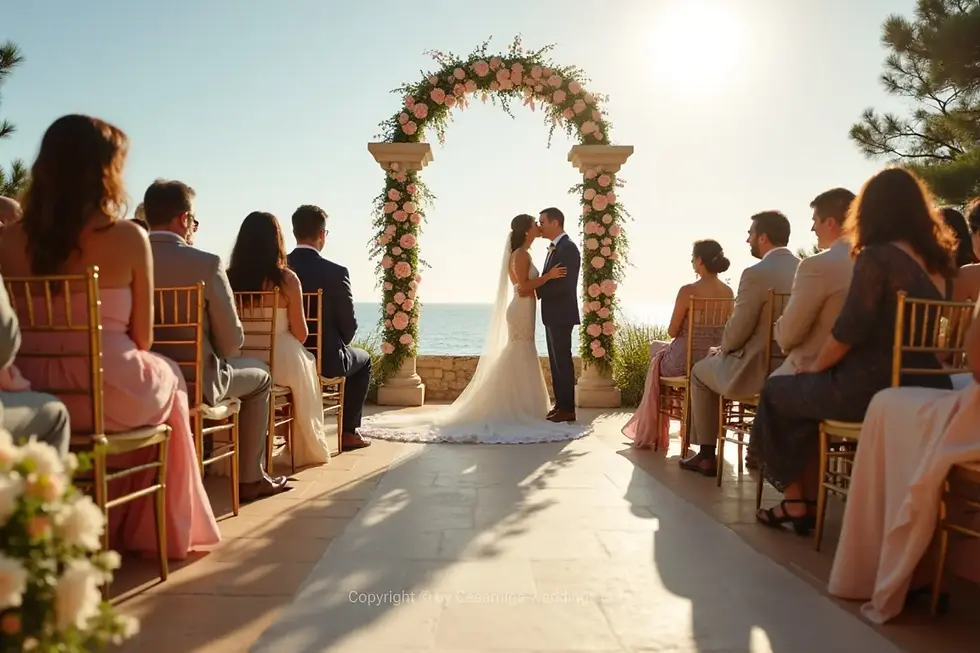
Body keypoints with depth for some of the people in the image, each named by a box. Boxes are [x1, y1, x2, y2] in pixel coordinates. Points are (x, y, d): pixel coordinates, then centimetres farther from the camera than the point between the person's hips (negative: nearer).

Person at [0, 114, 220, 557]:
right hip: (110, 395, -4)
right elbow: (141, 339, -4)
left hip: (37, 397, 4)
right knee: (168, 379, 29)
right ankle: (149, 530, 42)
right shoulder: (129, 237, -10)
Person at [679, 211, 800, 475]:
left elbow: (737, 332, -17)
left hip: (757, 371, -7)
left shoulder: (755, 274, -20)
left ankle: (707, 455, 24)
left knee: (700, 371, 21)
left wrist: (722, 349, 6)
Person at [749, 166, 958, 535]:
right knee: (805, 393, 26)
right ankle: (808, 501, 25)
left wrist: (816, 366, 3)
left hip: (870, 390, -8)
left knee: (776, 393, 14)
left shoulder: (876, 257, -14)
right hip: (923, 390, 8)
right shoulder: (939, 262, 9)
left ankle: (795, 500, 23)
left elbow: (850, 330, -16)